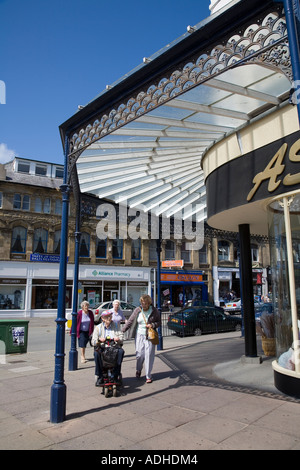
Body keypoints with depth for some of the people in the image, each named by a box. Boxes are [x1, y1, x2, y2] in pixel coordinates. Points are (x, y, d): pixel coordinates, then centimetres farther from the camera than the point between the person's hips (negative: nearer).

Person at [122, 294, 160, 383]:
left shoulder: (154, 311, -4)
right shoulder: (137, 310, -3)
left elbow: (159, 322, 6)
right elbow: (130, 321, 1)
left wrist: (152, 325, -14)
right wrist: (122, 331, -3)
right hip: (139, 335, 1)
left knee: (149, 355, -1)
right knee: (139, 354, 2)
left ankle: (148, 376, 14)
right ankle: (138, 370, 33)